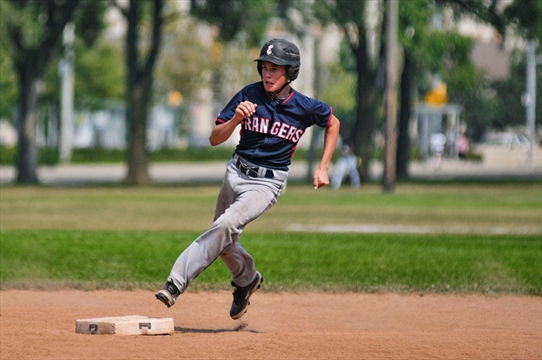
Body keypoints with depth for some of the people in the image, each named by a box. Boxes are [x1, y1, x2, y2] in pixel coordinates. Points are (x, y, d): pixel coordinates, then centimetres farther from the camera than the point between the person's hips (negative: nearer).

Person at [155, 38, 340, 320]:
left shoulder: (305, 107, -8)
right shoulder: (249, 96, -7)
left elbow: (333, 123, 14)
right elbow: (215, 139, -6)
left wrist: (323, 168, 7)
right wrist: (236, 119, -26)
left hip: (268, 182, -4)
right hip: (236, 173, 4)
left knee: (225, 225, -26)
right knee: (224, 244, 11)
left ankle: (177, 282, -29)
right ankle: (247, 279, 42)